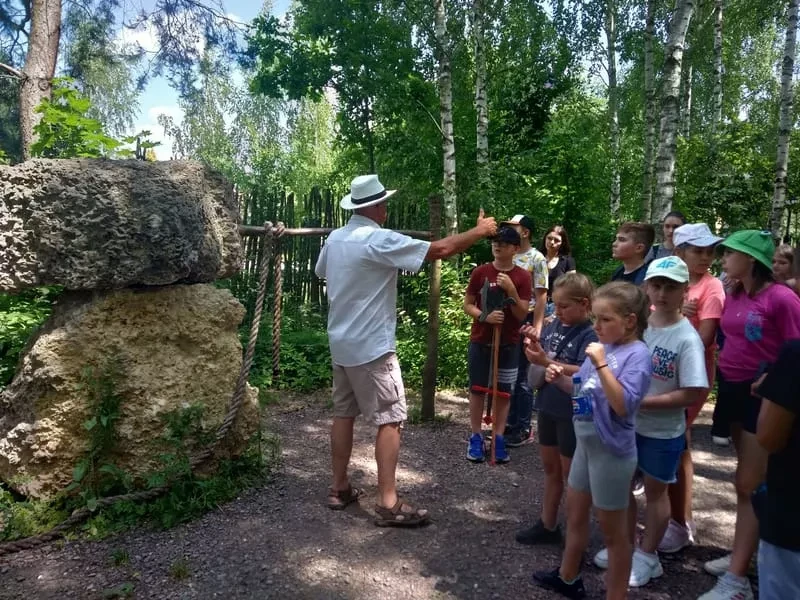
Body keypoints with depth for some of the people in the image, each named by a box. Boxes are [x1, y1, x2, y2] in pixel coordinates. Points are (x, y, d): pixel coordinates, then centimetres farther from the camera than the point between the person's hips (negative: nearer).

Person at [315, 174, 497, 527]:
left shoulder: (334, 239, 6)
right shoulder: (379, 240, -17)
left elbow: (321, 274, 25)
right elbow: (440, 250, -18)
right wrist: (480, 231, -5)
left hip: (341, 344, 8)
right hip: (372, 347, -8)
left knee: (343, 414, 15)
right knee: (390, 420, -2)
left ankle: (339, 489, 25)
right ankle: (388, 504, 0)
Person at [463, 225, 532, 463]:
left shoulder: (522, 277, -4)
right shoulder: (480, 272, -3)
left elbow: (522, 314, -7)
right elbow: (467, 305, 0)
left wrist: (511, 290, -22)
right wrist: (485, 316, -19)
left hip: (508, 344, 0)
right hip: (480, 341, 0)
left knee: (503, 392, 6)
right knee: (477, 389, 6)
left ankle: (499, 439, 16)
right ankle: (476, 437, 17)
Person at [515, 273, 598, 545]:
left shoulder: (590, 335, -18)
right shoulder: (553, 326, 1)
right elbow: (543, 358, 8)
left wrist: (546, 362, -33)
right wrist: (534, 345, -12)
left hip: (573, 414, -7)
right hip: (548, 407, 7)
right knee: (550, 468, 19)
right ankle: (548, 525, 35)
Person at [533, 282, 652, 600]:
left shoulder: (637, 354, -19)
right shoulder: (602, 347, 2)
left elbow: (623, 405, -28)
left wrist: (601, 364, -31)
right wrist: (560, 379, -4)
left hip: (612, 451, -8)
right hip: (586, 443, 8)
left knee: (613, 530, 9)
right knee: (575, 513, 22)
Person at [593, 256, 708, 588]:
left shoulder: (687, 339, -20)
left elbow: (694, 394, -23)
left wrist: (643, 401, -23)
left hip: (663, 431, -5)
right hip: (626, 422, 5)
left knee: (655, 491, 14)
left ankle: (647, 555, 33)